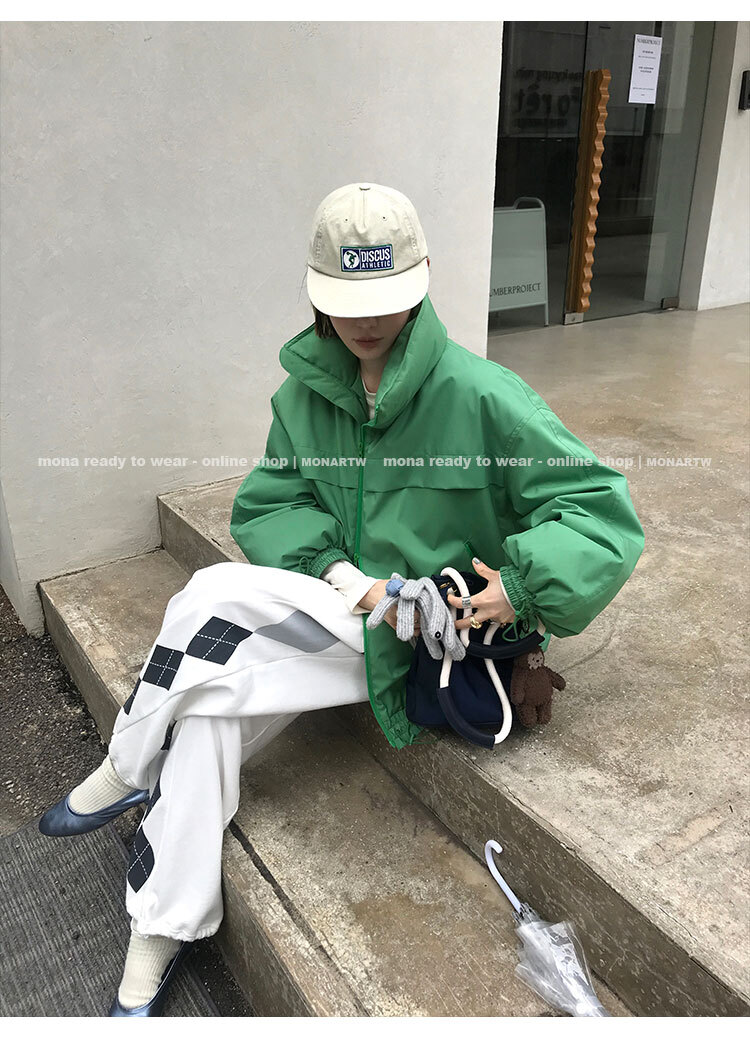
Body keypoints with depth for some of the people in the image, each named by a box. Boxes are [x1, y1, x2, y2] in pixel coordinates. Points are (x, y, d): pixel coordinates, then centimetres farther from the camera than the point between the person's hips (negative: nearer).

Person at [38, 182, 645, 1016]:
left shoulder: (481, 395, -17)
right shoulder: (304, 393, 1)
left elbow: (601, 508, -14)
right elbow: (264, 506, 4)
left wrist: (525, 584, -31)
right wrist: (334, 572, -15)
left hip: (432, 638, -6)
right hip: (344, 615, 6)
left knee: (214, 596, -21)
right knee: (210, 702, -16)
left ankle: (128, 771, 5)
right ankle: (165, 935, 8)